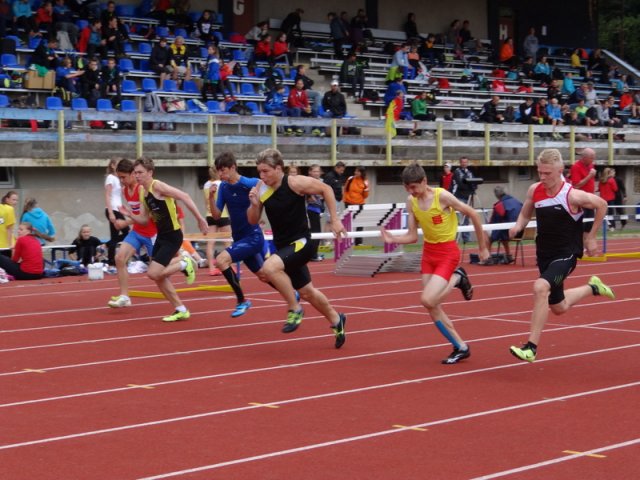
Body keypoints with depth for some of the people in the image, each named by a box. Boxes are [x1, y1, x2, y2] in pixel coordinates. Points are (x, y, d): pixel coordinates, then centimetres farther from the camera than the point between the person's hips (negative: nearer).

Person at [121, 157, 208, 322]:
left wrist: (200, 219, -25)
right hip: (161, 236, 9)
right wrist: (130, 215, -7)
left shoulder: (157, 186, -17)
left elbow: (184, 196, -23)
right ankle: (181, 310, 21)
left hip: (173, 236, -9)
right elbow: (144, 219, 13)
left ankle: (184, 263, 7)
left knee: (153, 273, -15)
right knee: (159, 276, 10)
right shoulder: (142, 193, 8)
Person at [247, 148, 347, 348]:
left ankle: (295, 309, -14)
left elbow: (326, 189, -4)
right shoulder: (261, 189, -2)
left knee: (270, 267, -32)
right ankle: (336, 320, 42)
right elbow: (253, 221, 5)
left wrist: (335, 220, -6)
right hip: (282, 246, 7)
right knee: (306, 291, 18)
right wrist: (254, 204, -16)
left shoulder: (295, 183, -16)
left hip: (300, 243, -6)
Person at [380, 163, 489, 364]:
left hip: (447, 251, -6)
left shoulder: (442, 196, -19)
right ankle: (461, 348, 18)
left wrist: (482, 247, -3)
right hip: (428, 251, 7)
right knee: (433, 308, 3)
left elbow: (472, 214, -10)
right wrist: (392, 239, -17)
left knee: (427, 300, -21)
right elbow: (412, 236, 3)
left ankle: (457, 278, 8)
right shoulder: (411, 201, -1)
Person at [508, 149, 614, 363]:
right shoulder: (534, 190, -6)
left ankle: (531, 348, -27)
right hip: (544, 254, 6)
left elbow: (602, 205, -3)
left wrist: (591, 236, 1)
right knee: (558, 308, 21)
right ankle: (592, 287, 51)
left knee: (540, 288, -32)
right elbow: (525, 214, 11)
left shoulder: (573, 196, -19)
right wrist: (518, 225, -12)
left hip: (566, 254, -6)